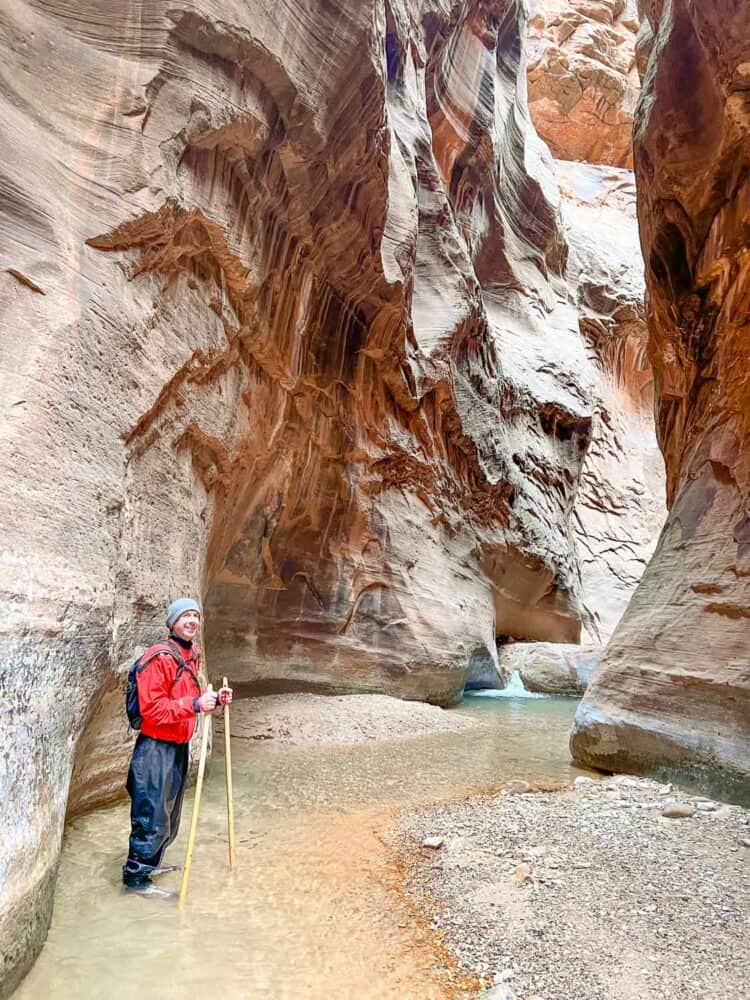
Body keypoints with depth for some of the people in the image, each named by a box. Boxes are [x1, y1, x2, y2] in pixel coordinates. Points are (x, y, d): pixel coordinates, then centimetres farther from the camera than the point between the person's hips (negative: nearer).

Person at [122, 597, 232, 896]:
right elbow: (152, 708, -24)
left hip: (180, 746, 9)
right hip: (156, 747, -9)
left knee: (169, 813, 21)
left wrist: (213, 699, 1)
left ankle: (151, 863, 38)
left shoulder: (193, 654, 8)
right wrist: (195, 704, -31)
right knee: (152, 815, 1)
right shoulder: (159, 657, -20)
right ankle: (135, 876, 18)